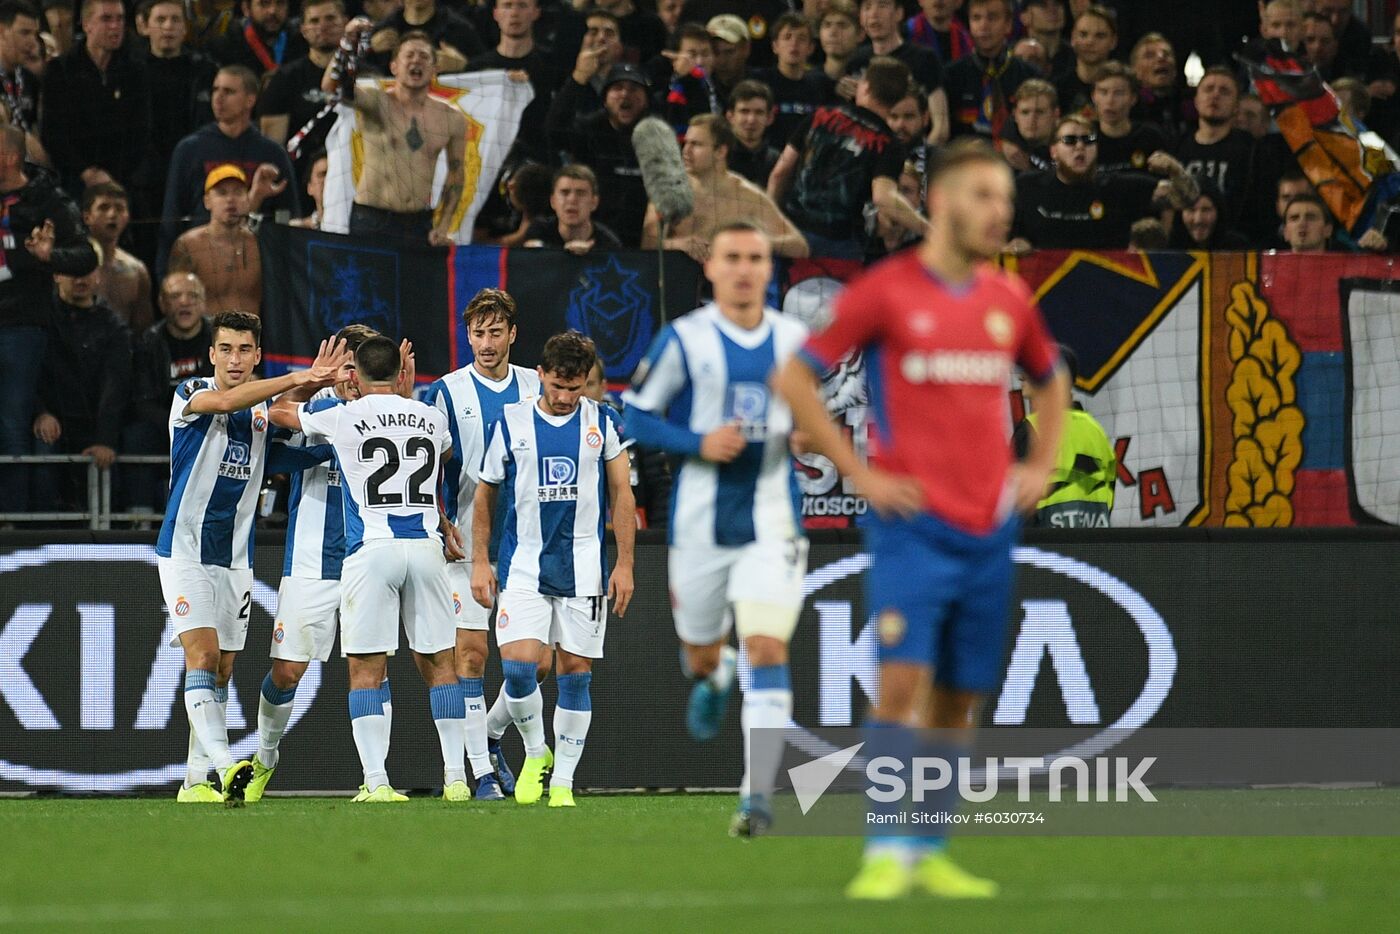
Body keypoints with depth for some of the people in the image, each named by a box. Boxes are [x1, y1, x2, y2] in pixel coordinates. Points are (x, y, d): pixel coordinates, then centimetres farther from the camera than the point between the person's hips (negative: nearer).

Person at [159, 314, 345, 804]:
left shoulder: (266, 408, 10)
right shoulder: (191, 395, -7)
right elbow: (224, 401, -29)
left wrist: (312, 384, -26)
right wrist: (297, 378, -32)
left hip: (235, 558, 6)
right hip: (185, 550, -6)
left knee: (221, 672, 7)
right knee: (202, 655, -19)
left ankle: (196, 778, 12)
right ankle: (223, 766, -32)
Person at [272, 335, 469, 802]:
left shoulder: (341, 417, 0)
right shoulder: (431, 418, 11)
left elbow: (278, 409, 19)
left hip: (371, 551, -3)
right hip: (426, 546, 3)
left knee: (367, 669, 0)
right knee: (438, 662, 11)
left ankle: (376, 782, -10)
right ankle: (456, 777, 8)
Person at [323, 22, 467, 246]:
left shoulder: (452, 119, 6)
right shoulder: (376, 103, -4)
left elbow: (456, 173, 14)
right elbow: (331, 87, -21)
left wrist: (444, 227, 7)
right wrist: (347, 43, -36)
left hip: (419, 223, 3)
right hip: (370, 221, -3)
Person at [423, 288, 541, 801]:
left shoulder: (536, 387, 8)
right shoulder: (447, 392, -2)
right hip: (468, 544, -3)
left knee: (537, 660, 1)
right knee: (471, 652, -6)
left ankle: (489, 736, 24)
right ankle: (482, 770, 0)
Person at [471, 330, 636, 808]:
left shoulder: (601, 422, 3)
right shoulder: (511, 422, 1)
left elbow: (621, 494, 8)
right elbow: (485, 495, 10)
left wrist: (625, 564, 3)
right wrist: (479, 561, 6)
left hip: (584, 567, 1)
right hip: (523, 566, -1)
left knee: (575, 673, 1)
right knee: (517, 665, -15)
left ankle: (563, 781, 10)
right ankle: (534, 753, 10)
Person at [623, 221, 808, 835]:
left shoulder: (795, 341, 4)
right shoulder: (685, 340, -5)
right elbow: (636, 416, -2)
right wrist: (699, 443, -17)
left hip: (771, 523, 0)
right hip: (701, 523, 0)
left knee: (768, 648, -15)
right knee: (701, 650, 15)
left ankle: (759, 794, -15)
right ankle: (711, 676, 55)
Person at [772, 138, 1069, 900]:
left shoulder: (1009, 300, 10)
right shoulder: (885, 291, -6)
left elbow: (1050, 380, 30)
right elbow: (793, 380, -4)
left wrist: (1040, 467, 15)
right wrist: (858, 473, -7)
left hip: (989, 525, 5)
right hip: (913, 523, -5)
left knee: (959, 700, 8)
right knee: (902, 679, -16)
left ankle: (929, 855, 17)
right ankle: (885, 855, -13)